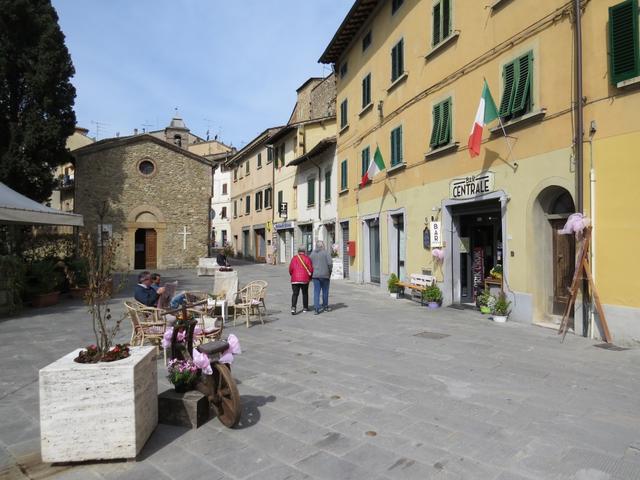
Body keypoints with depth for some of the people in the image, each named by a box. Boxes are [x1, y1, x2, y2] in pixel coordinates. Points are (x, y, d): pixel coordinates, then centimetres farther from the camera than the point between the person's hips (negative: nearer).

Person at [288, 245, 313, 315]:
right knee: (305, 293, 15)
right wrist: (310, 277, 12)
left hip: (295, 279, 1)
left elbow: (290, 269, -1)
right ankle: (305, 308, 23)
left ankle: (293, 307, -17)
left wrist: (292, 275, 17)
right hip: (305, 279, -1)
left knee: (295, 293, 1)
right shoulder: (307, 258, -2)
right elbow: (311, 269, -6)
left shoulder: (294, 258, 2)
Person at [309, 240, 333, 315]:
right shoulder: (325, 252, -7)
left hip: (315, 275, 3)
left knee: (316, 292, 4)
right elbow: (330, 263, -13)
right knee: (325, 291, 12)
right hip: (324, 275, -3)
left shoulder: (312, 253, 6)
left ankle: (316, 308, -5)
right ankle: (325, 306, 25)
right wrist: (330, 272, 2)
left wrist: (313, 271, 13)